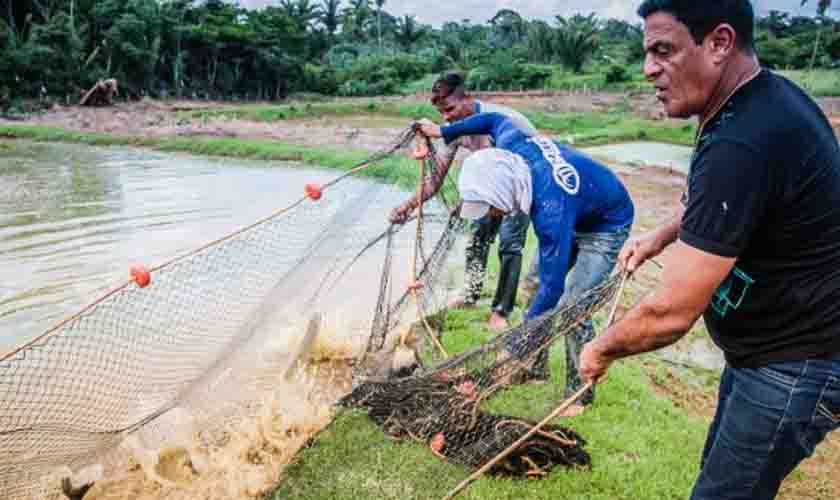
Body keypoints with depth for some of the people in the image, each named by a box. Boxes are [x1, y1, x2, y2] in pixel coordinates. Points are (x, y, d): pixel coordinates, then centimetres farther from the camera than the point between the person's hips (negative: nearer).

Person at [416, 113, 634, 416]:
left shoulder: (551, 212, -43)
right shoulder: (510, 146, -24)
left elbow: (553, 285, -38)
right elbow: (496, 119, 1)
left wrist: (517, 345, -33)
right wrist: (444, 132, 8)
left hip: (606, 226, -8)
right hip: (577, 215, 9)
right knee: (535, 284, 8)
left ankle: (580, 395, 4)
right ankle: (535, 368, 21)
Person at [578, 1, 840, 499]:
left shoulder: (741, 145, -32)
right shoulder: (769, 96, 0)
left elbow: (670, 314, -30)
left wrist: (602, 349, -12)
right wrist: (666, 234, 10)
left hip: (793, 366, -10)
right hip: (772, 345, 10)